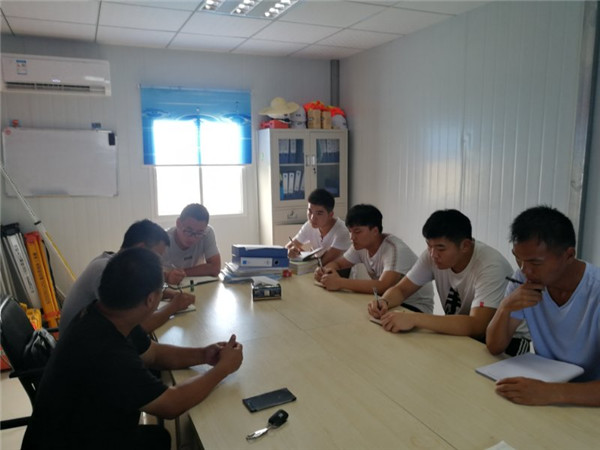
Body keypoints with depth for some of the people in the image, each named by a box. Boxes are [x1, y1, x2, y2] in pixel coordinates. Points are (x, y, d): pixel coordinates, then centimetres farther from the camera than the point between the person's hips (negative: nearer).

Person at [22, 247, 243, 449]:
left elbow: (153, 353, 6)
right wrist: (223, 367, -14)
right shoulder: (106, 355, -36)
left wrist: (202, 354, -8)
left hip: (82, 432, 7)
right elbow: (172, 404, -24)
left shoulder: (103, 317, -10)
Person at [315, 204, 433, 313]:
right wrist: (324, 271, -16)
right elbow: (338, 263, 9)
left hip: (414, 306, -7)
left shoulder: (395, 249, -28)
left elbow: (382, 286, -40)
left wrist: (340, 282, -38)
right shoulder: (361, 245, -4)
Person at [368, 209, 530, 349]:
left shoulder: (490, 266, -29)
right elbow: (401, 289, -3)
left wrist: (414, 319, -44)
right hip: (463, 332, 5)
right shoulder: (433, 254, -12)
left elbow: (476, 326, -38)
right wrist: (384, 303, -25)